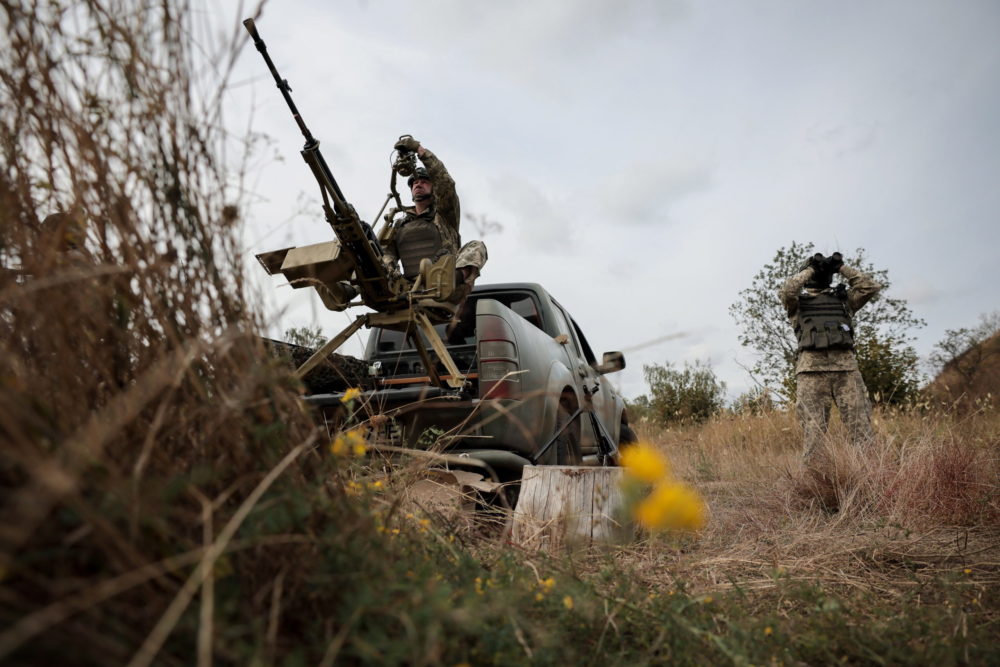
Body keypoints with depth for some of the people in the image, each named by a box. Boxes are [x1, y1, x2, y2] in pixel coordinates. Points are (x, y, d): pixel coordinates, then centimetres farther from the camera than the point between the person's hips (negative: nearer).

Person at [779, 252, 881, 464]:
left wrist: (842, 267, 15)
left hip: (847, 366, 3)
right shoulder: (798, 301, 15)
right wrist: (809, 269, 5)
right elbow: (786, 291, -6)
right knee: (813, 430, -3)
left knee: (861, 424, -4)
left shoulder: (844, 298, 24)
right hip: (812, 368, -2)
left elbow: (871, 287, 13)